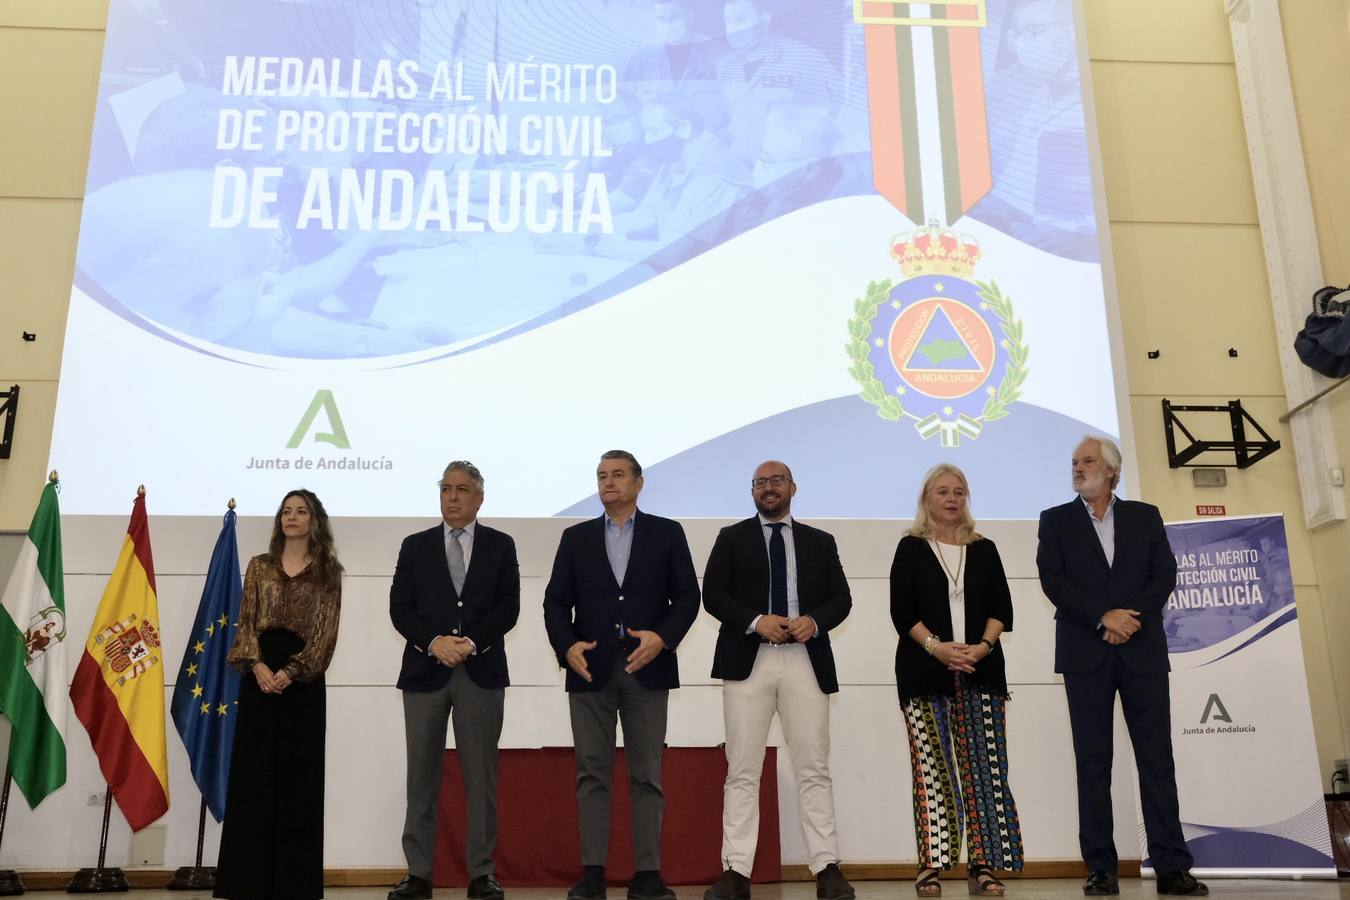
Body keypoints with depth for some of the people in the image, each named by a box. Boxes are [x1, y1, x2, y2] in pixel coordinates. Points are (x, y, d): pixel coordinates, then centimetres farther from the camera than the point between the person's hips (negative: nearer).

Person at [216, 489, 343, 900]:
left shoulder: (328, 571, 5)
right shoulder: (259, 566, 12)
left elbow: (326, 630, -3)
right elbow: (246, 621, 4)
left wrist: (290, 671, -15)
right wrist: (257, 665, -13)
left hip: (303, 676, -2)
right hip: (259, 672, 2)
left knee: (297, 774, 1)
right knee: (253, 772, 2)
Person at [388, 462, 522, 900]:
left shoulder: (500, 545, 8)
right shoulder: (415, 546, 10)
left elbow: (508, 607, 1)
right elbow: (400, 607, 3)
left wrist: (471, 642, -13)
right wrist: (434, 643, -12)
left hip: (481, 671, -1)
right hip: (425, 670, 1)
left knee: (480, 776, 2)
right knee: (421, 776, 4)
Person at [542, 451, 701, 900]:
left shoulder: (667, 533, 8)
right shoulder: (576, 537, 13)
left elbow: (687, 595, 2)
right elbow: (556, 601, 7)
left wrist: (663, 637, -14)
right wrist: (566, 647, -9)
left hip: (647, 667, -1)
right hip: (590, 668, 1)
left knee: (646, 775, 2)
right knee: (592, 774, 3)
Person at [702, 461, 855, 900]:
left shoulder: (820, 542, 16)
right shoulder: (732, 538, 11)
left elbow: (841, 598, 11)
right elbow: (713, 594, 2)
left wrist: (815, 621, -10)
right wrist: (755, 622, -13)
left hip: (806, 661, 1)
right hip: (748, 661, -1)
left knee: (814, 769, 2)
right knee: (742, 772, 0)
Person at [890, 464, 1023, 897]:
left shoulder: (984, 549, 14)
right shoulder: (911, 548, 7)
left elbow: (1001, 607, 8)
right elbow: (901, 610, -1)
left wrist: (983, 645, -9)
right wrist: (936, 646, -14)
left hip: (981, 669, 2)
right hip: (924, 671, -2)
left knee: (983, 768, -1)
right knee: (931, 769, -4)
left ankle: (982, 865, 3)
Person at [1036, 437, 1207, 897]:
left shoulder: (1145, 515, 13)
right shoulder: (1056, 519, 9)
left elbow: (1164, 573, 3)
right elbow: (1052, 579, -3)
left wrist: (1131, 618, -12)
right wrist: (1104, 617, -13)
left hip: (1142, 650, 1)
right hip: (1086, 653, -1)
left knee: (1157, 757, 0)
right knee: (1093, 762, 0)